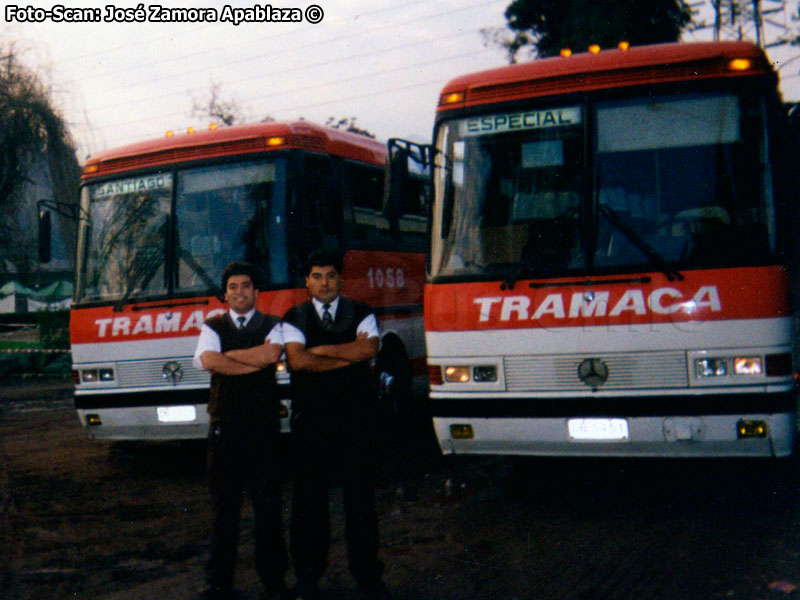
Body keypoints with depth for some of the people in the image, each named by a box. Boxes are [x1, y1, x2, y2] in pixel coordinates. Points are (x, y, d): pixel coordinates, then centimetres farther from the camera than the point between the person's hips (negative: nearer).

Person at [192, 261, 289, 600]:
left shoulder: (271, 325, 8)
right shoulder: (213, 327, 10)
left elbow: (272, 353, -14)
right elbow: (208, 360, -11)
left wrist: (229, 355, -6)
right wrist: (256, 363, -9)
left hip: (264, 425, 0)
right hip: (225, 426, 1)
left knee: (268, 505, 3)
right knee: (224, 506, 5)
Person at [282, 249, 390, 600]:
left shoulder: (361, 314, 7)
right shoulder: (295, 318, 6)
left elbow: (369, 349, -13)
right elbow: (298, 361, -11)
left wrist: (321, 350, -8)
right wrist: (348, 355, -9)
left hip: (356, 417, 0)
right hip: (311, 421, 0)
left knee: (360, 498, 5)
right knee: (309, 500, 7)